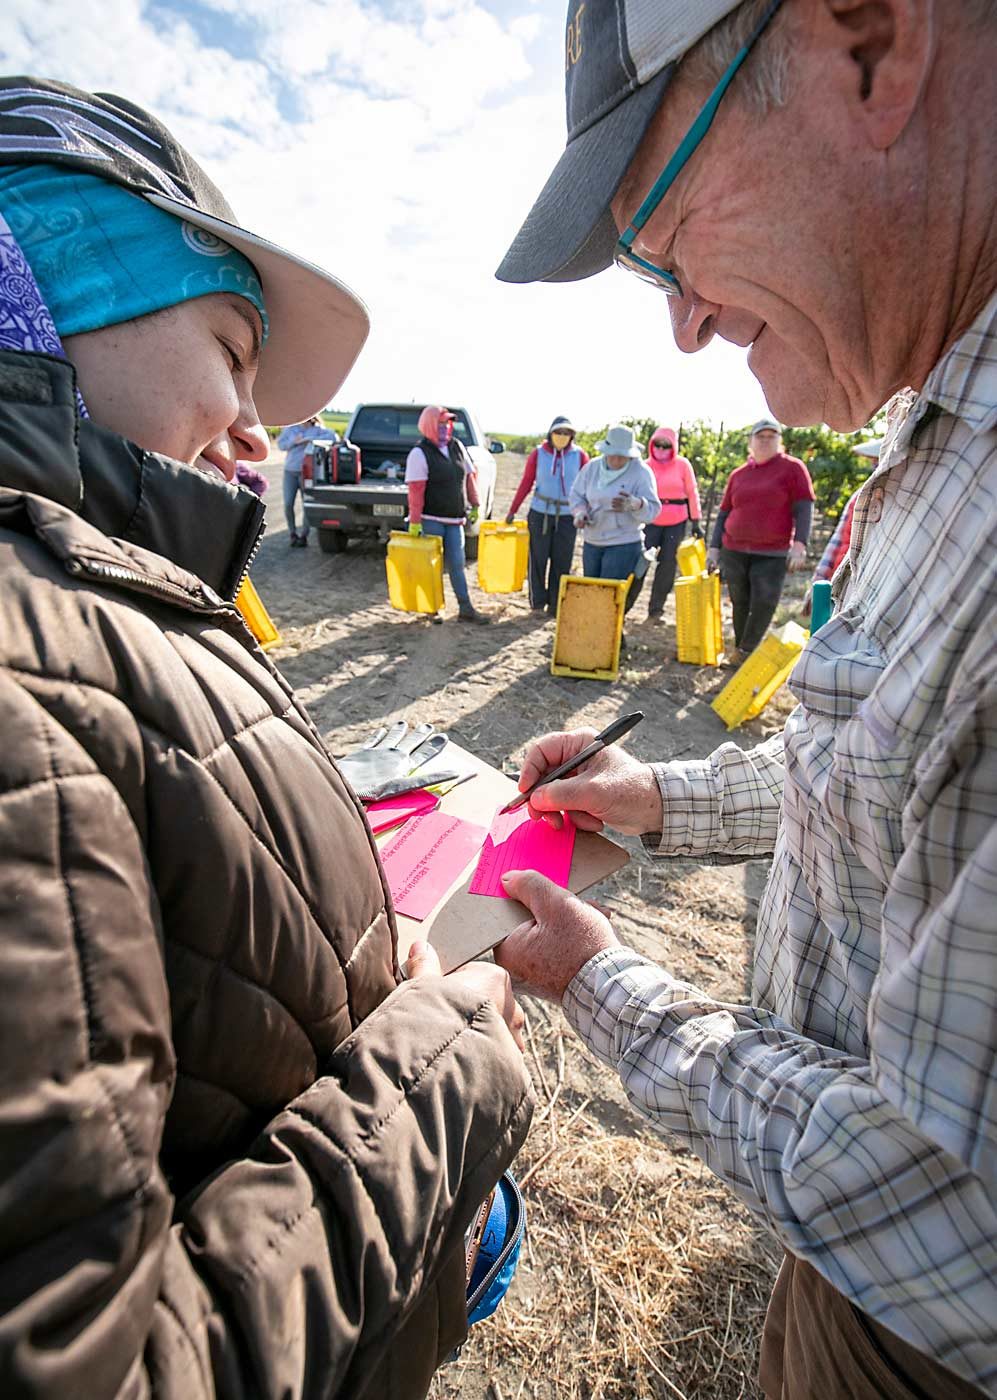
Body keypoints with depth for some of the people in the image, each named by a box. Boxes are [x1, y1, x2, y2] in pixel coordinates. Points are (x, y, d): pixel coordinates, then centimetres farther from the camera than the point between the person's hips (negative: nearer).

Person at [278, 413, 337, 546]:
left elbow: (334, 437, -15)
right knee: (288, 504, -3)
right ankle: (292, 533, 15)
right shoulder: (291, 428, 10)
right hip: (290, 471, 3)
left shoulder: (317, 429, 0)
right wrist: (293, 442, -11)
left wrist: (311, 439, -17)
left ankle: (303, 536, 9)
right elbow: (280, 444, 9)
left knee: (306, 505, -6)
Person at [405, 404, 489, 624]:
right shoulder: (419, 453, -11)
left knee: (456, 564, 8)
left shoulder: (457, 446, 9)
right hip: (430, 519, -6)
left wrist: (474, 505, 14)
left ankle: (466, 608, 12)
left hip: (455, 518, 6)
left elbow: (470, 476, 16)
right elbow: (415, 490, -17)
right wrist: (414, 522, -21)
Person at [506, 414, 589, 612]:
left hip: (567, 516, 0)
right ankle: (538, 603, 14)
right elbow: (525, 483, 2)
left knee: (562, 562, 4)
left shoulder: (579, 455, -3)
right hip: (540, 514, 0)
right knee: (538, 559, 3)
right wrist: (512, 511, 4)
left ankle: (555, 604, 15)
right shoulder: (538, 453, -3)